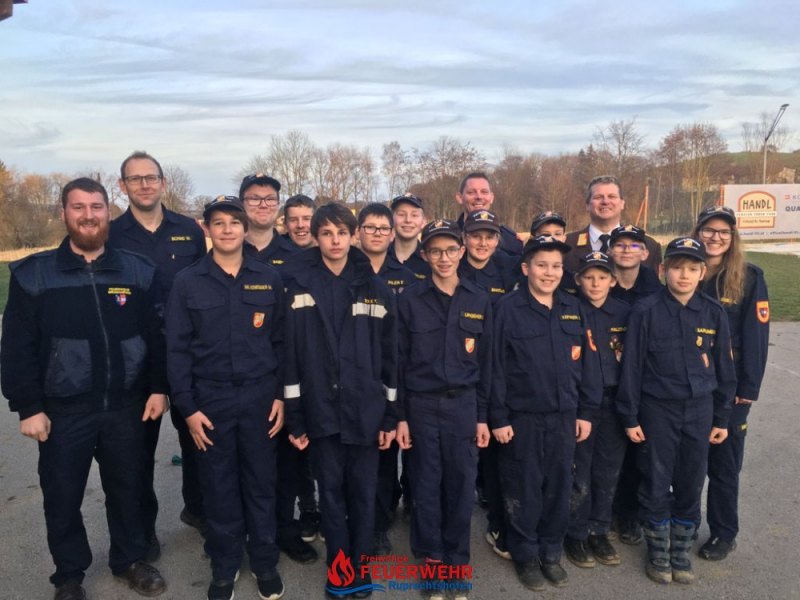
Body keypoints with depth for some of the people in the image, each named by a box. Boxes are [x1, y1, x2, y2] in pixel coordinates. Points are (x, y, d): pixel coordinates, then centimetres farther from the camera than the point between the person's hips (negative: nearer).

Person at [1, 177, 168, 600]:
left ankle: (130, 559, 37)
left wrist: (158, 387, 1)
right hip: (63, 411, -1)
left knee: (127, 489, 16)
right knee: (62, 499, 12)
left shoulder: (138, 271, 1)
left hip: (126, 406, 1)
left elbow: (156, 335, 5)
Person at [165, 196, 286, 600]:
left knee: (261, 482, 10)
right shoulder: (187, 282, -1)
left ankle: (265, 562, 29)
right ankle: (224, 566, 30)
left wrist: (281, 394, -1)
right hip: (211, 399, 0)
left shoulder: (269, 279, 2)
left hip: (260, 396, 1)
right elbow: (177, 349, -2)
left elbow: (280, 341, 4)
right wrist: (187, 407, -6)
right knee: (219, 486, 11)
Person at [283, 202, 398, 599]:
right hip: (321, 411, 0)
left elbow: (390, 356, 2)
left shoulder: (376, 289, 2)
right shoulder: (299, 286, -1)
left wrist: (390, 416, 0)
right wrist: (294, 417, -5)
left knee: (363, 494, 11)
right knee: (331, 493, 11)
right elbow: (291, 355, -2)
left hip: (365, 411, 1)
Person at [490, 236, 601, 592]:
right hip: (522, 416, -3)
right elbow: (496, 366, -8)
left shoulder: (573, 309, 5)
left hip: (564, 416, 4)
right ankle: (525, 555, 26)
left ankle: (551, 553, 31)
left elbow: (587, 363, 8)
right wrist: (498, 417, -10)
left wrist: (586, 412, 5)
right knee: (524, 489, 8)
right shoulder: (508, 308, -7)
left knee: (559, 488, 13)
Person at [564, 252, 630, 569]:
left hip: (613, 403, 3)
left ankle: (599, 532, 27)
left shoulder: (624, 312, 4)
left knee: (608, 472, 11)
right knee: (578, 473, 4)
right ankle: (576, 535, 21)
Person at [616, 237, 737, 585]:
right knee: (656, 484, 7)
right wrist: (629, 417, -5)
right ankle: (658, 553, 27)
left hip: (699, 409, 3)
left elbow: (724, 368, 7)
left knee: (691, 485, 11)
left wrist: (722, 418, 7)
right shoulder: (646, 311, -9)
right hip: (657, 409, -2)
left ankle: (681, 552, 30)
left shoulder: (714, 313, -1)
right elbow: (632, 366, -6)